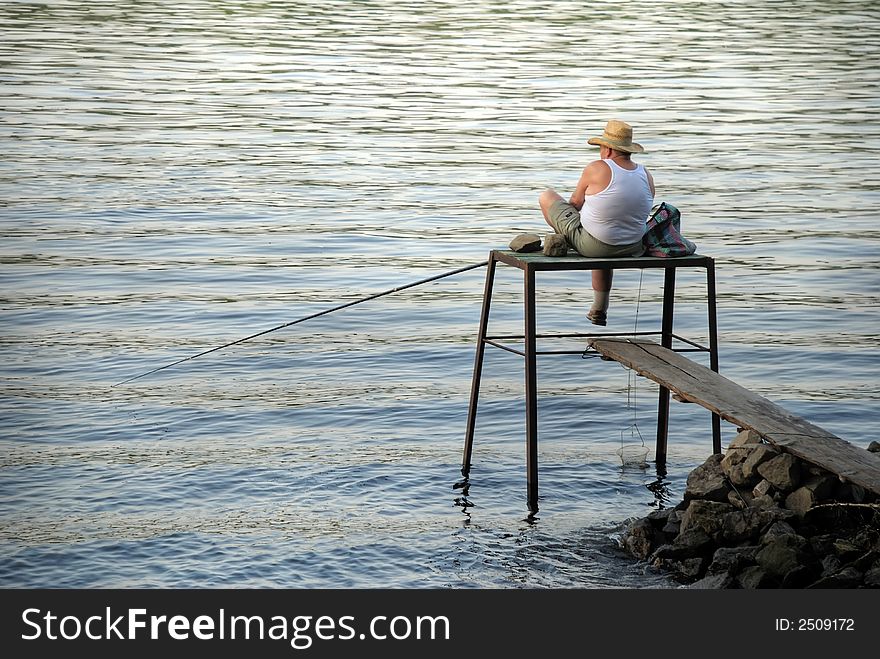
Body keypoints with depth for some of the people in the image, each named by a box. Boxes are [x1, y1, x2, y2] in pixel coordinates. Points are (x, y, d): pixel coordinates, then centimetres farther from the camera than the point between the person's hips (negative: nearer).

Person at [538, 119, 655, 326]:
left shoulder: (596, 169, -17)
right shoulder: (646, 175, -3)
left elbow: (575, 203, -5)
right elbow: (638, 213, 10)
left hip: (589, 245, -5)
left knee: (547, 196, 13)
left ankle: (562, 239, 37)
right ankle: (599, 310, 49)